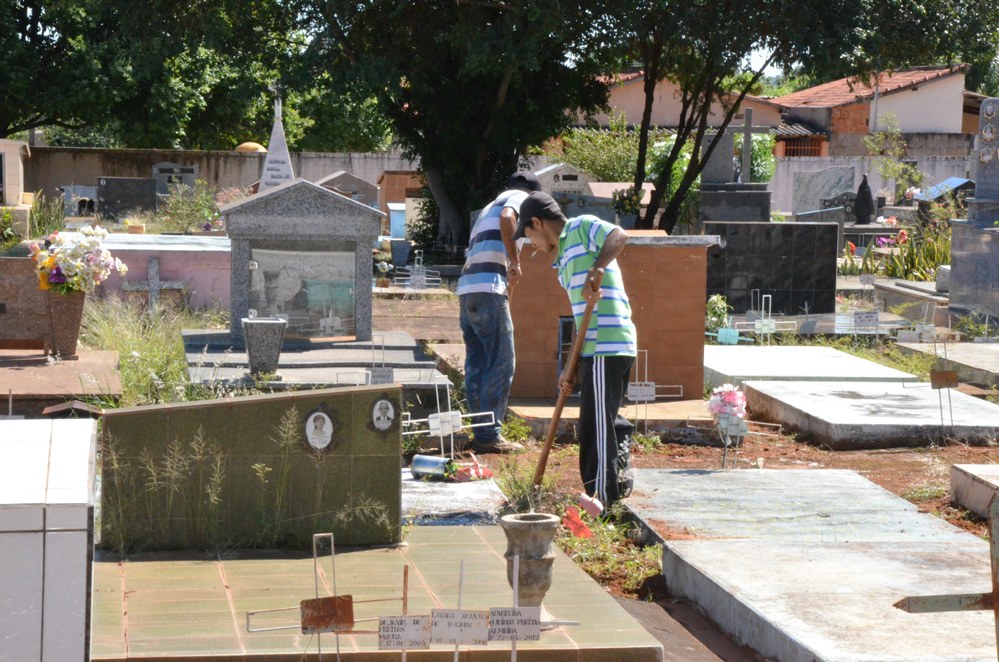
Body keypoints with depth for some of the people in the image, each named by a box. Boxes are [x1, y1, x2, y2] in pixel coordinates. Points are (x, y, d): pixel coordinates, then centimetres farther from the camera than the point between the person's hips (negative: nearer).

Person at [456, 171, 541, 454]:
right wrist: (514, 261, -14)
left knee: (477, 366, 10)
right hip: (489, 289, -9)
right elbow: (507, 218, -18)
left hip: (467, 288, 9)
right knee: (501, 365, -5)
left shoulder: (489, 208, 31)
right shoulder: (520, 197, 6)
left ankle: (482, 433, 13)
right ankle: (489, 435, -7)